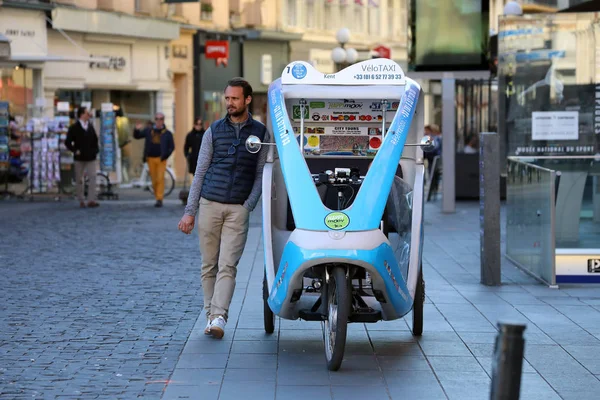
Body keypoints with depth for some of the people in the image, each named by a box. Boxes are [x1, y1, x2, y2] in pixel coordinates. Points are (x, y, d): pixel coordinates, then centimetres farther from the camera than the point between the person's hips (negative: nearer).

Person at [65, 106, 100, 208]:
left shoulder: (91, 126, 10)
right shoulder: (74, 128, -4)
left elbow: (95, 140, 19)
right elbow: (67, 142, -4)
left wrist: (96, 150, 5)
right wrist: (75, 150, -13)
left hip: (91, 157, 3)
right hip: (79, 158, -3)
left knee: (92, 177, -9)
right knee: (79, 180, 4)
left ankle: (91, 200, -9)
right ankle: (81, 201, 13)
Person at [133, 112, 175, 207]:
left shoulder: (167, 133, 6)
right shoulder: (148, 131, 11)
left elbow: (172, 147, 4)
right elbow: (136, 136, 17)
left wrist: (166, 156, -10)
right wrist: (137, 129, -4)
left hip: (161, 159, -2)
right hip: (151, 158, 2)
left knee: (160, 178, -11)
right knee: (154, 180, 5)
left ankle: (159, 199, -10)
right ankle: (157, 198, 17)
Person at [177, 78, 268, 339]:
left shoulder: (260, 133, 6)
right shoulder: (214, 131, 8)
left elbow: (261, 174, 6)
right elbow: (200, 172, 8)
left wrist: (249, 206, -7)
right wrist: (189, 212, 2)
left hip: (239, 209, -2)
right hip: (209, 205, 2)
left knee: (227, 266, -11)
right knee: (209, 266, 5)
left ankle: (219, 318, -18)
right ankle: (210, 315, 14)